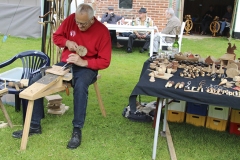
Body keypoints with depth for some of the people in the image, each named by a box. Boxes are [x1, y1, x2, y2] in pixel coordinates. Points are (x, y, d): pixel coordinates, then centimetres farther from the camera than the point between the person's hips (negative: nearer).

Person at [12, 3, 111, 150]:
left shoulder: (102, 32, -15)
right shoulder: (71, 20, -4)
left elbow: (105, 61, -14)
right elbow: (56, 37, 11)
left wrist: (83, 62, -27)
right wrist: (67, 42, -11)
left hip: (87, 67, -4)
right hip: (66, 63, 4)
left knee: (80, 86, -39)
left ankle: (77, 130, -24)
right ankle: (35, 125, -4)